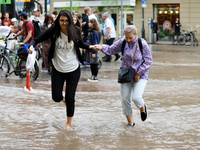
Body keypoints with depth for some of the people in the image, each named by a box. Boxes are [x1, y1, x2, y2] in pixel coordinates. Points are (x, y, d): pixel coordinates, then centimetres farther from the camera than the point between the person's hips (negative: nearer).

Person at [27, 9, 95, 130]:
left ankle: (69, 122, 25)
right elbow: (37, 39, -8)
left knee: (70, 97, 2)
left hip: (73, 70, 0)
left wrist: (90, 47, -8)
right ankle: (63, 99, 40)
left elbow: (81, 44, 11)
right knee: (56, 97, -1)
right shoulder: (53, 31, -11)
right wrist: (32, 46, -30)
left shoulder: (75, 31, -8)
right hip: (58, 69, 0)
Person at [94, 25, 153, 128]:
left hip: (140, 75, -3)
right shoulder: (122, 43, -4)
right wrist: (102, 47, -17)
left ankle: (142, 108, 20)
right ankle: (130, 121, 19)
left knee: (136, 97, -18)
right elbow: (111, 50, 3)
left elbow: (148, 60, -8)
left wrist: (139, 73, -12)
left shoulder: (142, 44, -12)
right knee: (125, 99, 1)